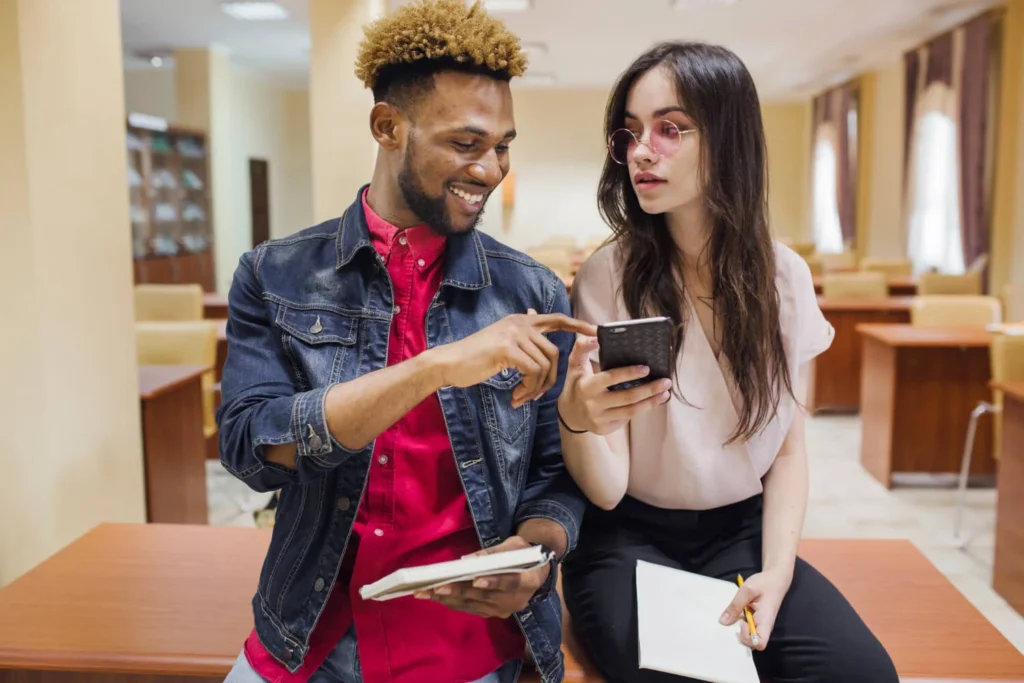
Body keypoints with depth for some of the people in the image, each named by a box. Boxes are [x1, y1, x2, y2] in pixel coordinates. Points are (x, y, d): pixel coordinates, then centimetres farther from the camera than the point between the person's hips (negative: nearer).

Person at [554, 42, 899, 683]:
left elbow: (789, 448, 5)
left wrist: (776, 570, -11)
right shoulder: (607, 277, -12)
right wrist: (577, 419, -36)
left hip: (743, 534, 3)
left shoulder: (784, 277, -2)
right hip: (632, 539, -2)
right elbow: (606, 489, -14)